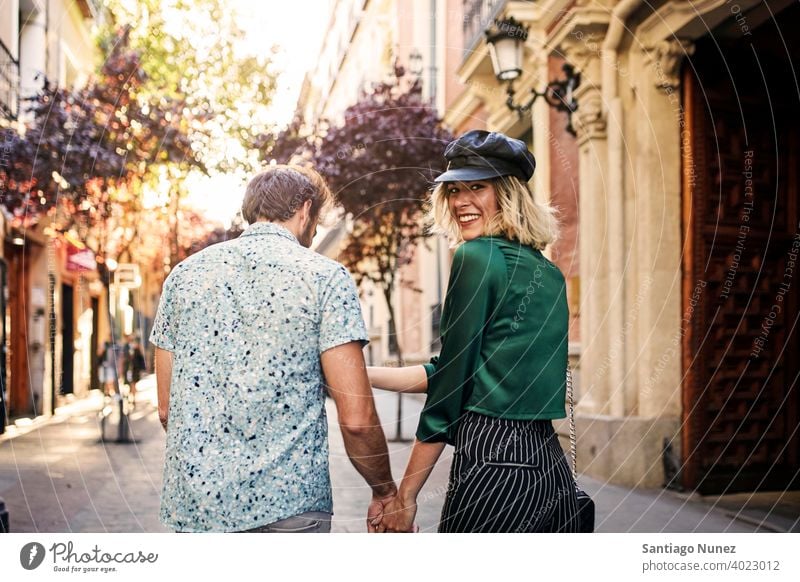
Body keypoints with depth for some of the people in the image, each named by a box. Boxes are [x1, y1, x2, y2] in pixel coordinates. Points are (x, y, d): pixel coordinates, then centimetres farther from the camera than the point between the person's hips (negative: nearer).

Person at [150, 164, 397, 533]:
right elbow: (356, 419, -10)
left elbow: (166, 409, 13)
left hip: (192, 502, 5)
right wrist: (385, 493, 6)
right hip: (286, 503, -4)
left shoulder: (184, 273, 9)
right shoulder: (325, 276, -4)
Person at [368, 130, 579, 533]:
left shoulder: (478, 256, -8)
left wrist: (404, 495, -5)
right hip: (552, 468, 8)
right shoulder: (549, 273, 15)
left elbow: (451, 384, -10)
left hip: (493, 466, -8)